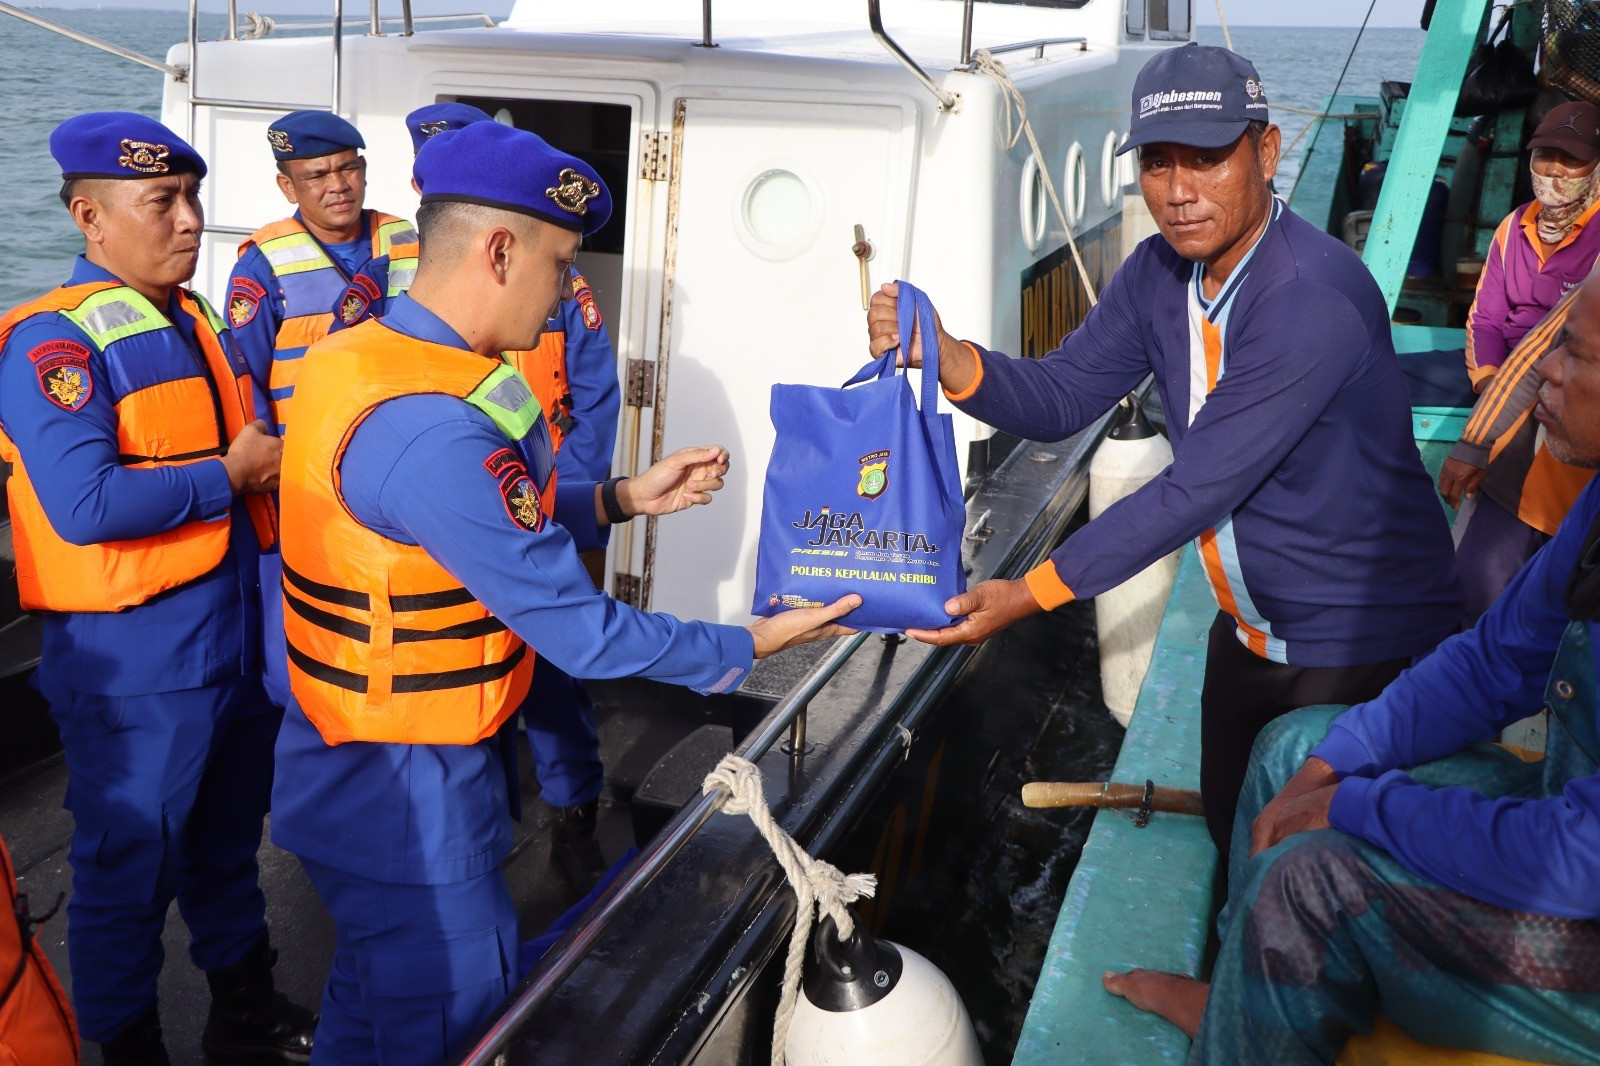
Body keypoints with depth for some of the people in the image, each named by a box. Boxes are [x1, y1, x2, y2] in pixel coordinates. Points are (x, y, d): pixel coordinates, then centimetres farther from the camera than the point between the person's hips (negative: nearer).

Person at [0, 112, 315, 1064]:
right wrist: (232, 474, -19)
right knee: (131, 867, 10)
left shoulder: (198, 320, 9)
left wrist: (287, 454, -1)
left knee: (228, 841, 24)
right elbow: (84, 504, -29)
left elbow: (257, 442, 19)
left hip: (242, 638, 8)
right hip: (136, 658, -8)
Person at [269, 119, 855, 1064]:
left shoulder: (367, 351, 0)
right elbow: (583, 635, -26)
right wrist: (752, 645, -14)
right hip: (405, 800, -9)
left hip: (356, 764, 9)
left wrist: (622, 499, 4)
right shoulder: (432, 432, -32)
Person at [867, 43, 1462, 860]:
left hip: (1365, 644, -7)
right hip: (1251, 627, 8)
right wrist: (945, 357, -25)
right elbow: (1062, 395, -5)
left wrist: (1032, 593, -29)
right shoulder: (1160, 272, -3)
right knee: (1230, 826, 24)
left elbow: (1197, 490, -31)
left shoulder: (1314, 301, -30)